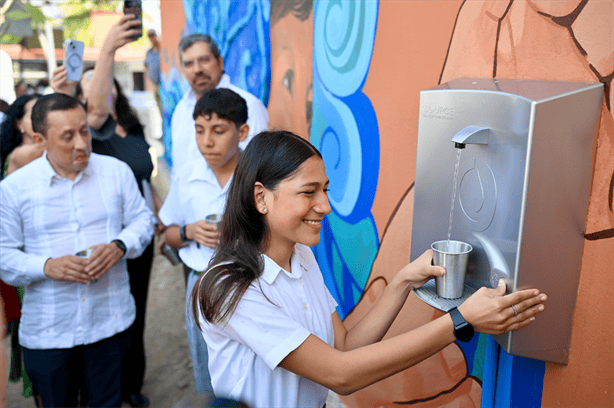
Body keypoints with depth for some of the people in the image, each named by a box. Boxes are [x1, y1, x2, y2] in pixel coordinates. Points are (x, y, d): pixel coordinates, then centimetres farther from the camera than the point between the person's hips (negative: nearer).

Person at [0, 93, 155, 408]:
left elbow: (142, 219, 5)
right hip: (46, 331, -1)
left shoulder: (117, 171, 0)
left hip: (110, 321, 1)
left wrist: (119, 246, -15)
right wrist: (47, 267, -20)